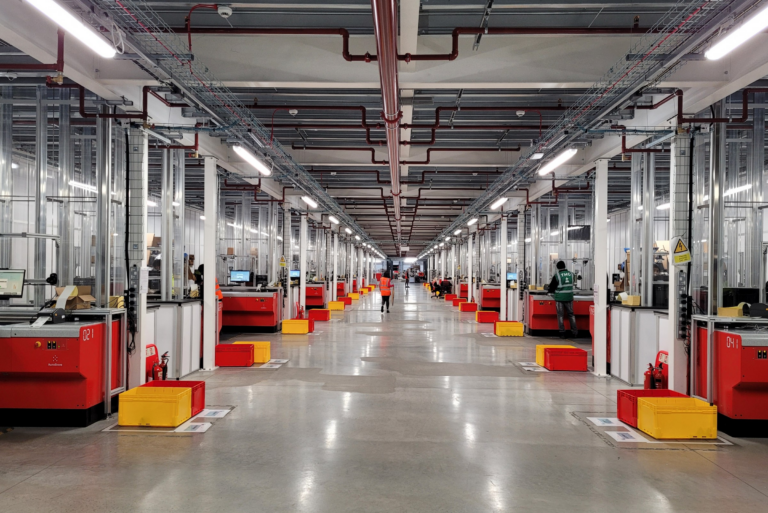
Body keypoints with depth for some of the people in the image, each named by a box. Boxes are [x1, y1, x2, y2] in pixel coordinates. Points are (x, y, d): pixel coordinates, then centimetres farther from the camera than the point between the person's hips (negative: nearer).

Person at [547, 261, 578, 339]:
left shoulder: (557, 275, -9)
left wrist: (551, 292, 21)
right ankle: (575, 332, 12)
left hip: (559, 298, -4)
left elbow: (552, 285, 0)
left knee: (560, 315, 4)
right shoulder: (571, 274, 4)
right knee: (571, 314, 12)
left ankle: (562, 332, 2)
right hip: (569, 297, 4)